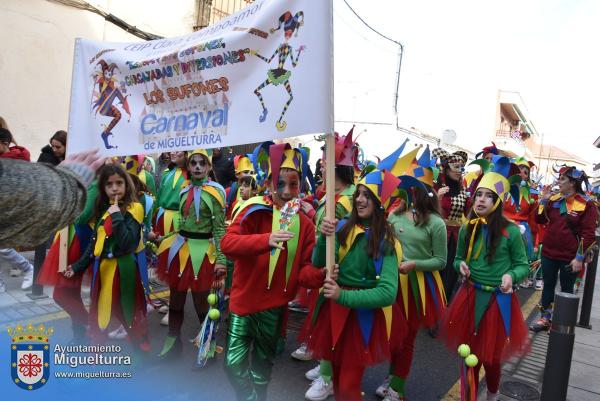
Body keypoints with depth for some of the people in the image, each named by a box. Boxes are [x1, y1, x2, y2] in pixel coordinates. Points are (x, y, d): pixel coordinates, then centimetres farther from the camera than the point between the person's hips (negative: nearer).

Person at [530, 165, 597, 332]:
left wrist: (579, 257, -15)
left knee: (566, 289, 11)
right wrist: (544, 200, -5)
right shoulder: (554, 199, 3)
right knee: (548, 285, 14)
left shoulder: (587, 205, -10)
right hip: (548, 253, 4)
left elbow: (588, 234, -11)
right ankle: (545, 318, 27)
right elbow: (540, 220, 8)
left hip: (569, 257, -4)